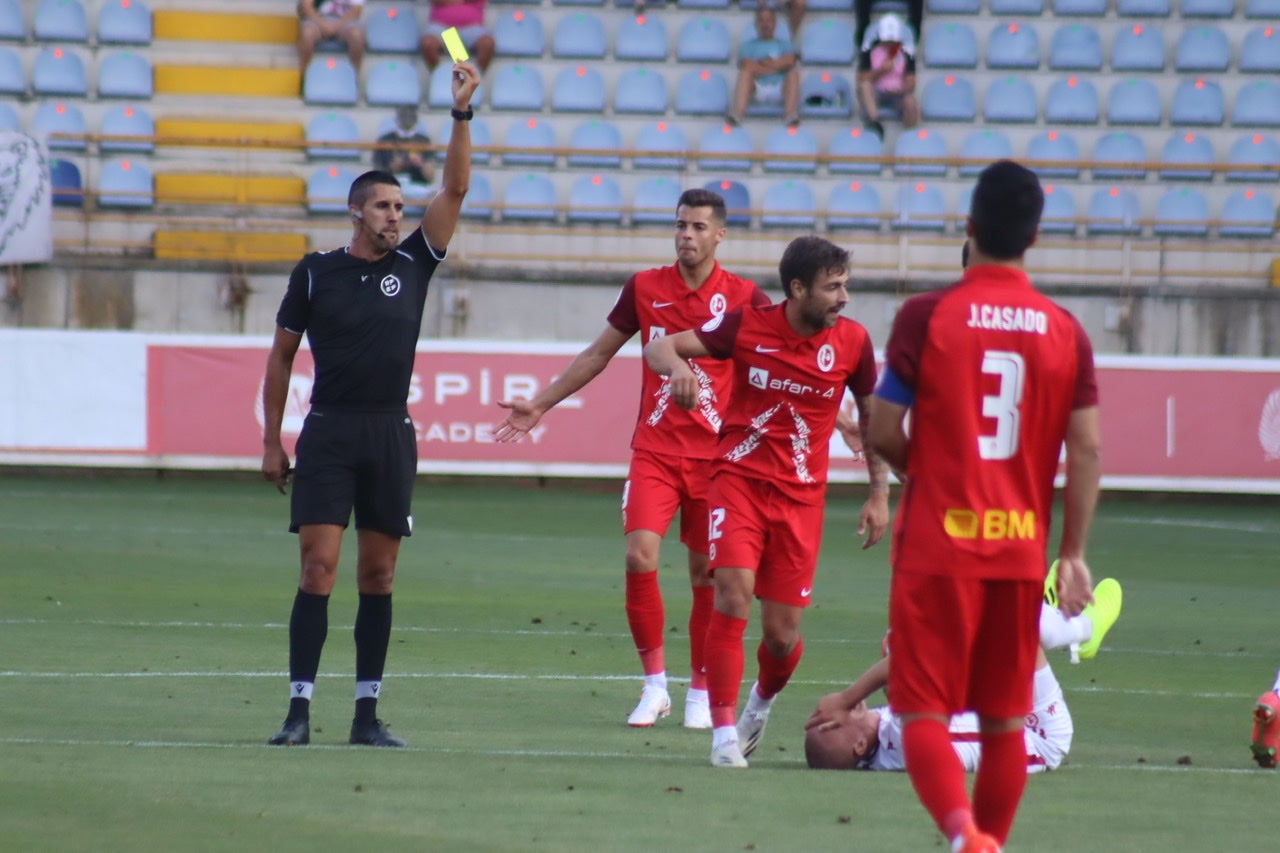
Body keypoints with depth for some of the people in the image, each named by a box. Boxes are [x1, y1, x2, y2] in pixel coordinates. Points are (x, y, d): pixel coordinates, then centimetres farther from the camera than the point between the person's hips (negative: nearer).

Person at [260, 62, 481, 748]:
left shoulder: (412, 264, 8)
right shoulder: (316, 272, 4)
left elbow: (455, 188, 1)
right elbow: (281, 355, 10)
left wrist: (462, 114, -9)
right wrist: (271, 440, 7)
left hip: (391, 436, 2)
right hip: (327, 434, -2)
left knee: (378, 576, 4)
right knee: (318, 568, -9)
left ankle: (368, 713, 8)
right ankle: (299, 710, -9)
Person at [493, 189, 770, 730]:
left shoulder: (742, 298, -1)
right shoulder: (644, 288, 5)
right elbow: (597, 355, 16)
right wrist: (540, 405, 16)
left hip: (715, 455, -1)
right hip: (655, 449, 1)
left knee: (706, 574, 3)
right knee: (639, 555, -15)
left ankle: (700, 692, 16)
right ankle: (654, 683, -2)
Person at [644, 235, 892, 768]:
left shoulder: (851, 341, -3)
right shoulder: (747, 326, -8)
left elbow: (872, 414, 12)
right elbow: (658, 348, -4)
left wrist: (880, 494, 9)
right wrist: (677, 366, -28)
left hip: (800, 495, 2)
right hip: (739, 479, -1)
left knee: (782, 635, 1)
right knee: (733, 594, -22)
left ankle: (763, 701, 36)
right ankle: (725, 733, -12)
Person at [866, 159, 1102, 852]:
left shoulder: (926, 316, -7)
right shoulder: (1065, 331, 2)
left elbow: (882, 433, -5)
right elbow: (1087, 449, -1)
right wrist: (1073, 554, 5)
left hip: (937, 545, -3)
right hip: (1022, 552, 3)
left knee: (924, 715, -3)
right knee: (1005, 722, 14)